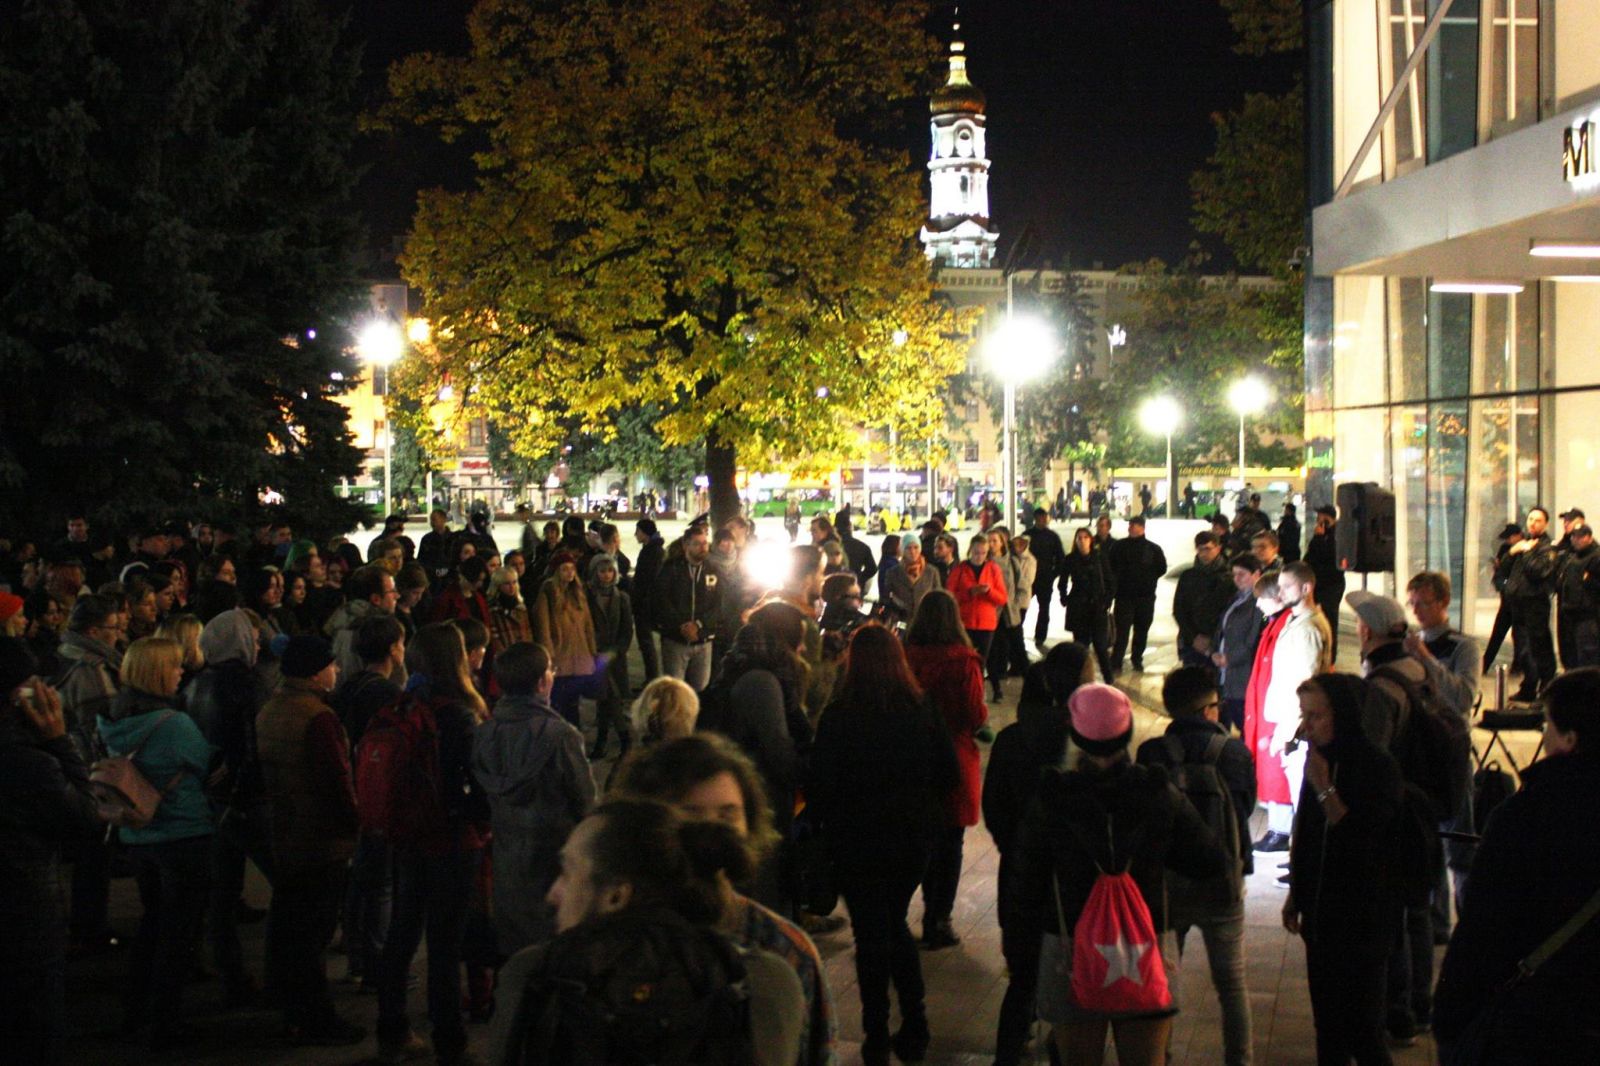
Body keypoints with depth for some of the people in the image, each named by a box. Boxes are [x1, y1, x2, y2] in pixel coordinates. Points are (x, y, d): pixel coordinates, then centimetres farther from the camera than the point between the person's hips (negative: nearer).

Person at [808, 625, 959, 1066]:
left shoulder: (839, 716, -16)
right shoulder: (922, 711, -7)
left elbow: (820, 786, -14)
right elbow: (949, 775, 0)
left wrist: (826, 825, 4)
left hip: (858, 843, -3)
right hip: (913, 841, 4)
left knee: (872, 935, 8)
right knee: (895, 926, 21)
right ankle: (914, 1027, 21)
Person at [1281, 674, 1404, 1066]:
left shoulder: (1377, 768, -17)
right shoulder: (1321, 759, 3)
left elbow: (1362, 840, -25)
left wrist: (1324, 787, -27)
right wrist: (1296, 893, 18)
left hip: (1362, 919, -7)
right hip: (1321, 914, 7)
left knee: (1361, 1027, -1)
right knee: (1327, 1021, 14)